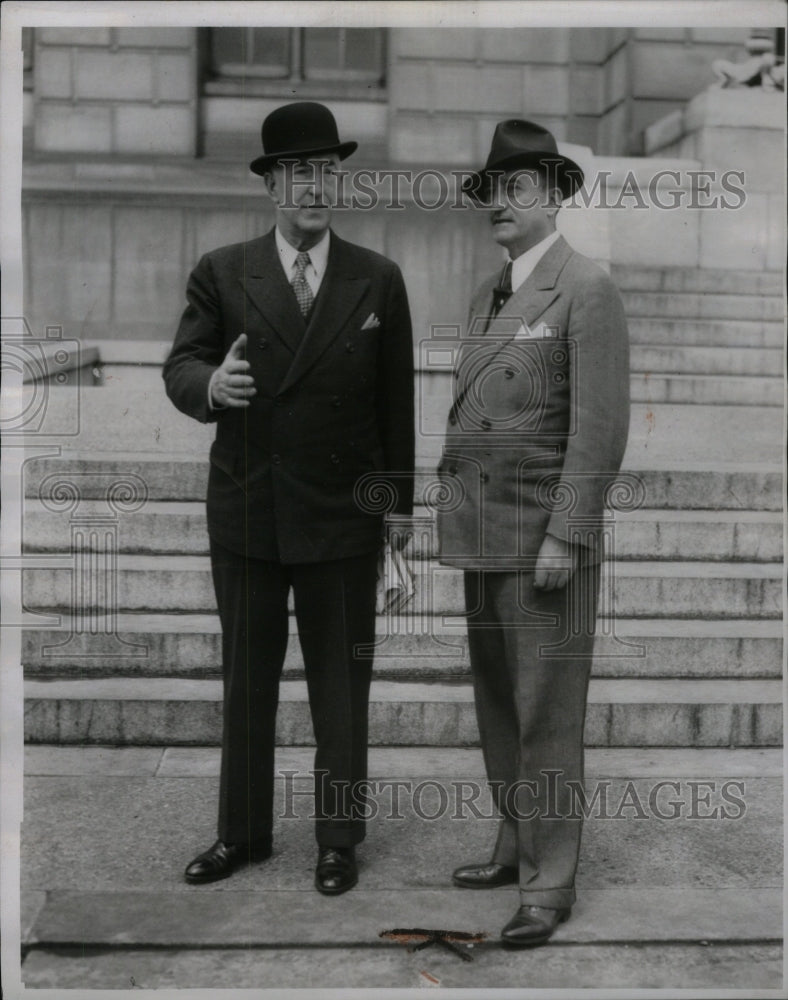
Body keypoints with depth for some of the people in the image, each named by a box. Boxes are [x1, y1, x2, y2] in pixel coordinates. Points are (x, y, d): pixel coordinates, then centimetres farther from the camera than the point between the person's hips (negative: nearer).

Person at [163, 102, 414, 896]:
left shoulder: (379, 280, 2)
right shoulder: (221, 274, 2)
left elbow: (397, 398, 3)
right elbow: (179, 367, -5)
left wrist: (400, 497, 2)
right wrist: (211, 384, -28)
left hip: (342, 518, -1)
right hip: (245, 514, 1)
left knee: (340, 686, 8)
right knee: (245, 682, 13)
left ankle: (338, 839, 24)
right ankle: (242, 832, 29)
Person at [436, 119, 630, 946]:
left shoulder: (587, 290, -10)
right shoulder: (489, 297, 15)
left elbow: (600, 428, -17)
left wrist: (564, 538, -21)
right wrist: (458, 519, 14)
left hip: (547, 537, -8)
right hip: (487, 537, 8)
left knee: (546, 709, -3)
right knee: (497, 703, 13)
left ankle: (548, 883, 7)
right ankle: (517, 845, 26)